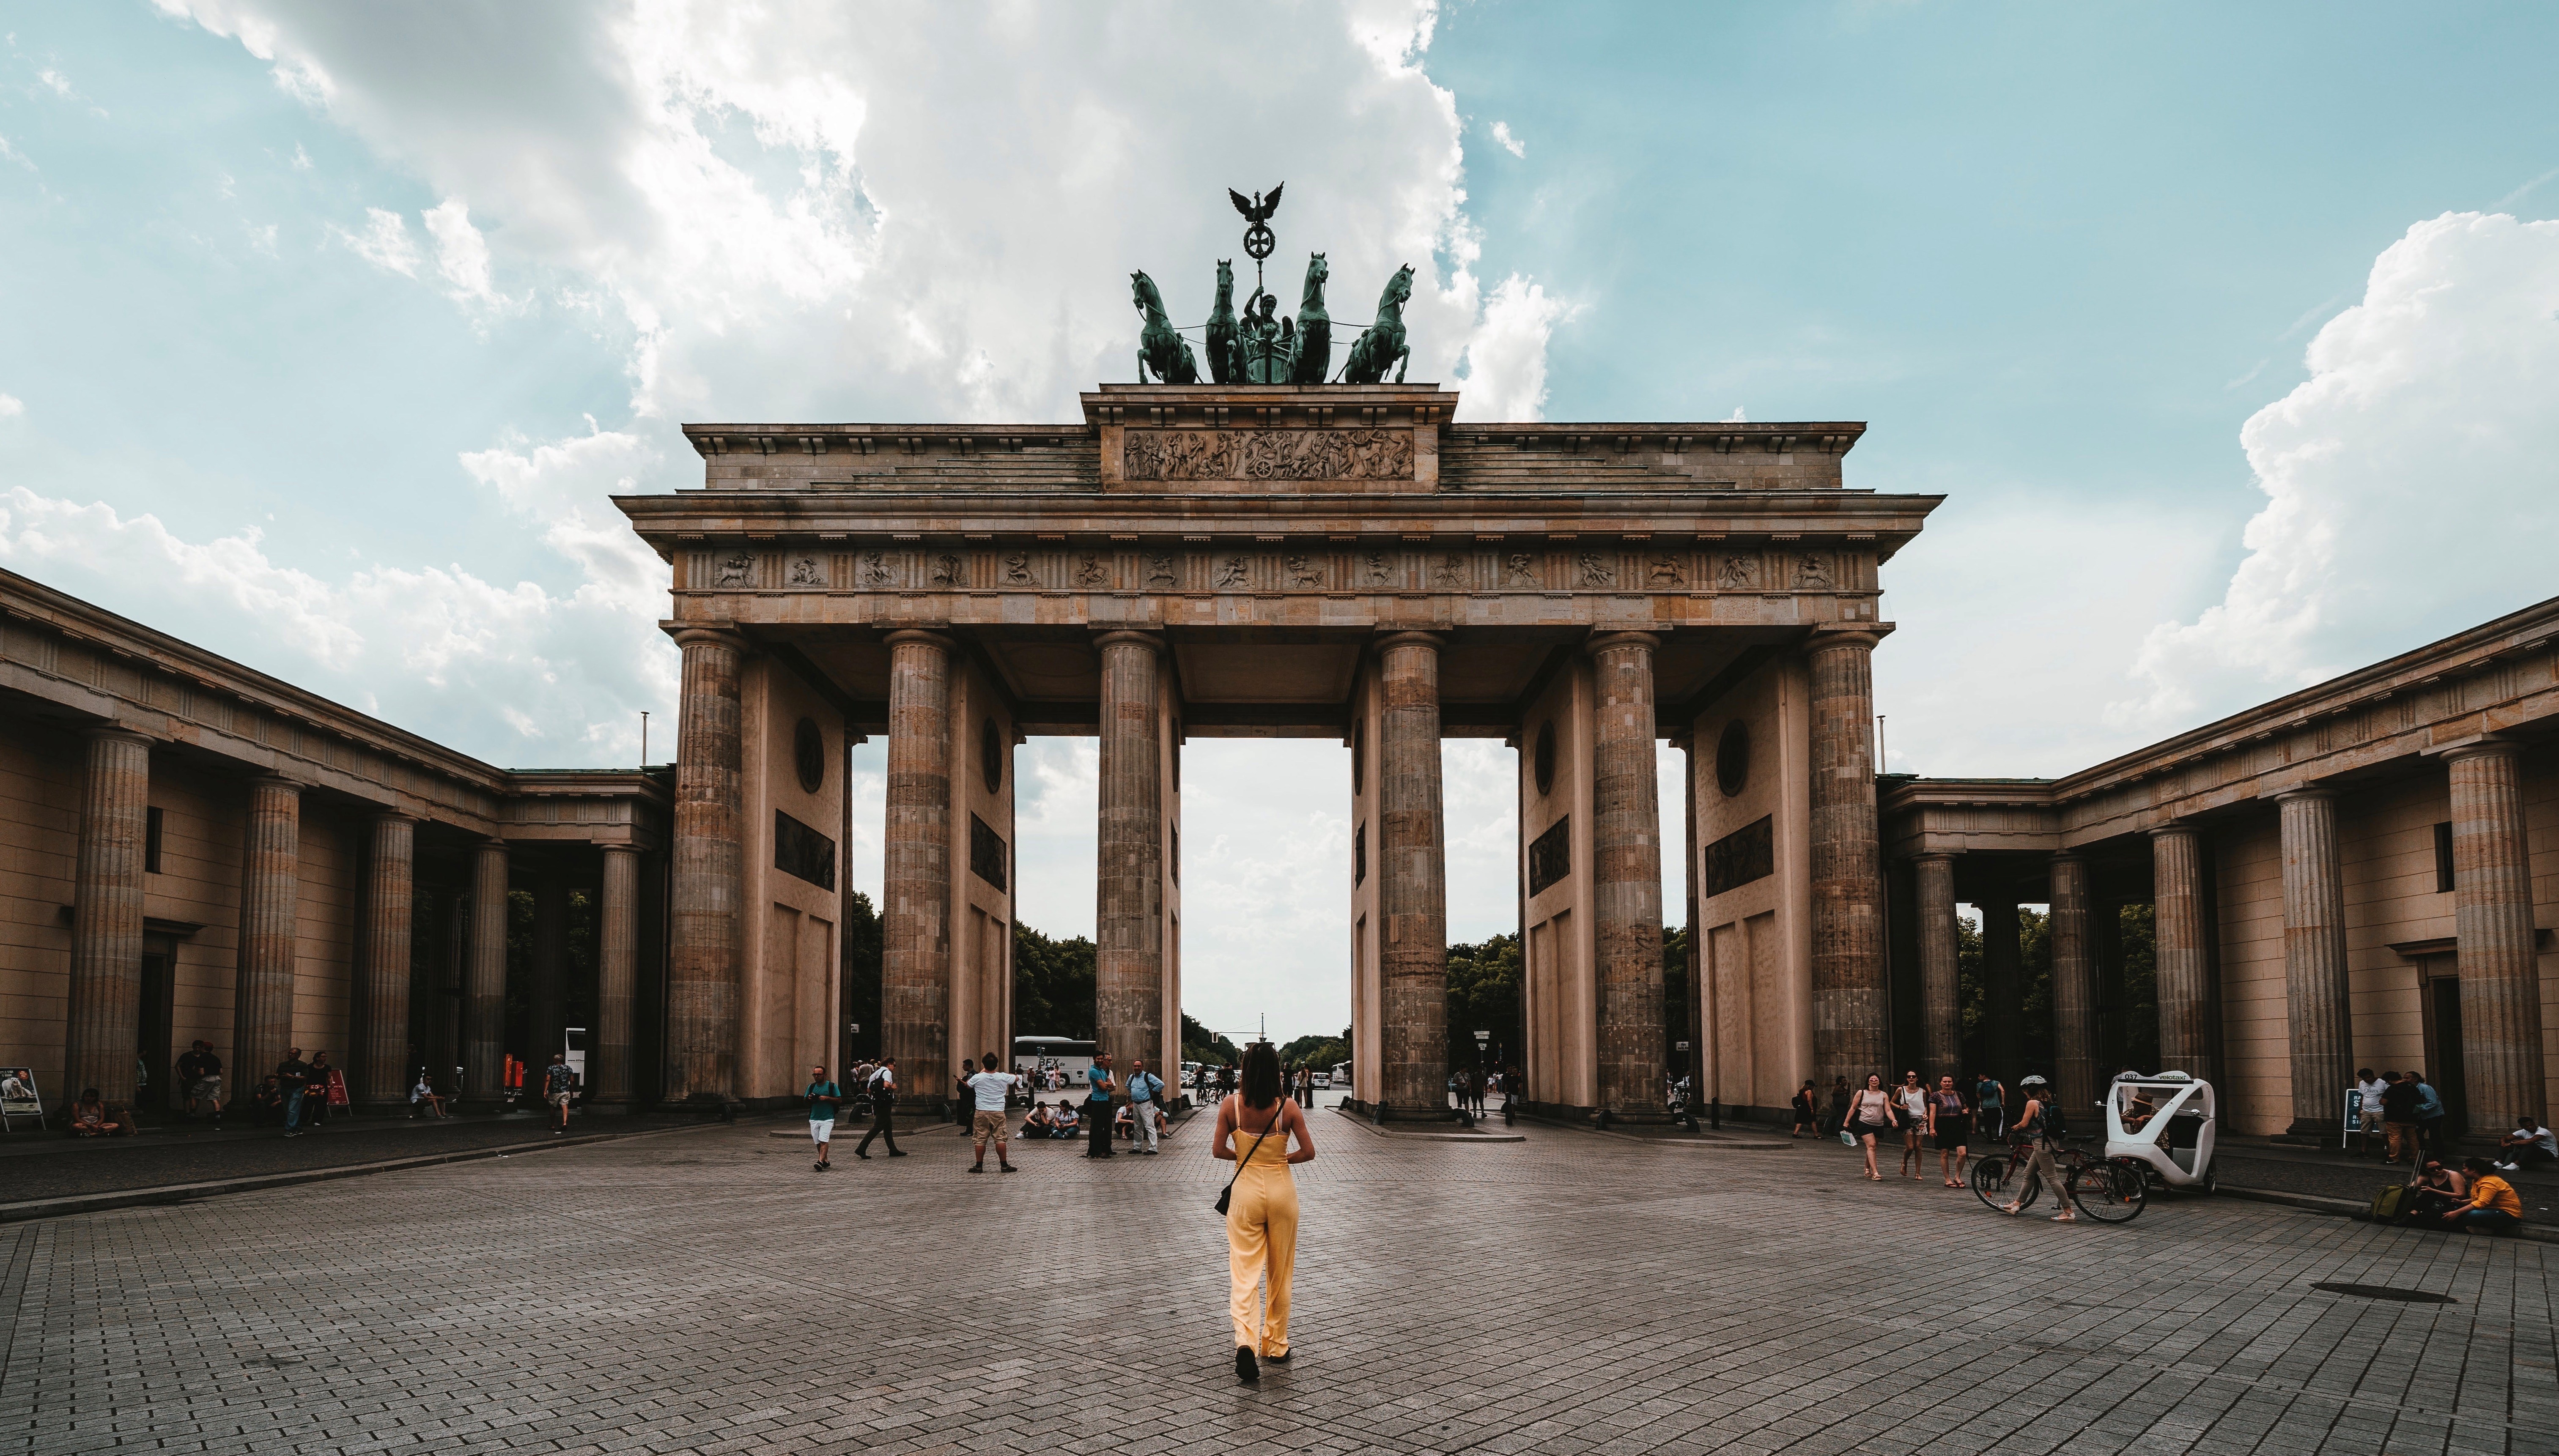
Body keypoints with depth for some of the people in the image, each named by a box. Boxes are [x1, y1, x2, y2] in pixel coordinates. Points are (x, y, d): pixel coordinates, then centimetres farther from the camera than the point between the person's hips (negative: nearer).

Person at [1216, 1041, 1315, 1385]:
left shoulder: (1230, 1105, -9)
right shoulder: (1288, 1108, -10)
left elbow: (1218, 1150, -5)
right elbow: (1309, 1152, -8)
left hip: (1245, 1191, -1)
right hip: (1281, 1189, 1)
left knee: (1244, 1271, 1)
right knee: (1280, 1273, 15)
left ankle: (1245, 1342, -21)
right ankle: (1276, 1346, 24)